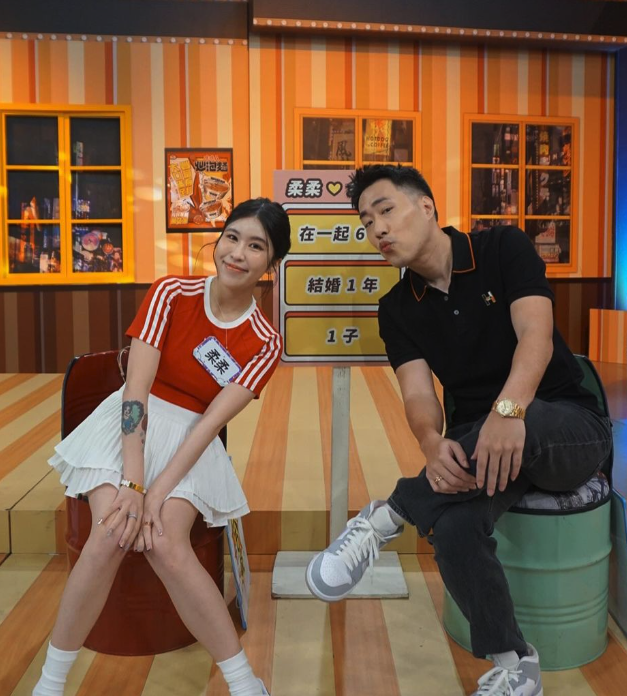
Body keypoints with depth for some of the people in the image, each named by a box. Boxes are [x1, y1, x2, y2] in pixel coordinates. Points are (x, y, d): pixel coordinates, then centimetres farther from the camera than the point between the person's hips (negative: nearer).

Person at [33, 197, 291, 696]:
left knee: (167, 546, -23)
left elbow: (212, 421, -13)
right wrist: (132, 484, -23)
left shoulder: (265, 343, -7)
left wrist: (157, 492, -21)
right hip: (129, 425, 0)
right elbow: (136, 390, -16)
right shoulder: (171, 294, -10)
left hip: (189, 441, 0)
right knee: (111, 538, -22)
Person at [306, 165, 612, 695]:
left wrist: (508, 411, -40)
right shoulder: (397, 310, 5)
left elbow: (536, 336, -20)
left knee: (527, 426, -40)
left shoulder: (503, 248, -5)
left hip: (570, 430, -2)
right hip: (477, 444, 3)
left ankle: (386, 517, -25)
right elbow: (419, 393, -7)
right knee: (453, 528, -29)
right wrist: (433, 445, -32)